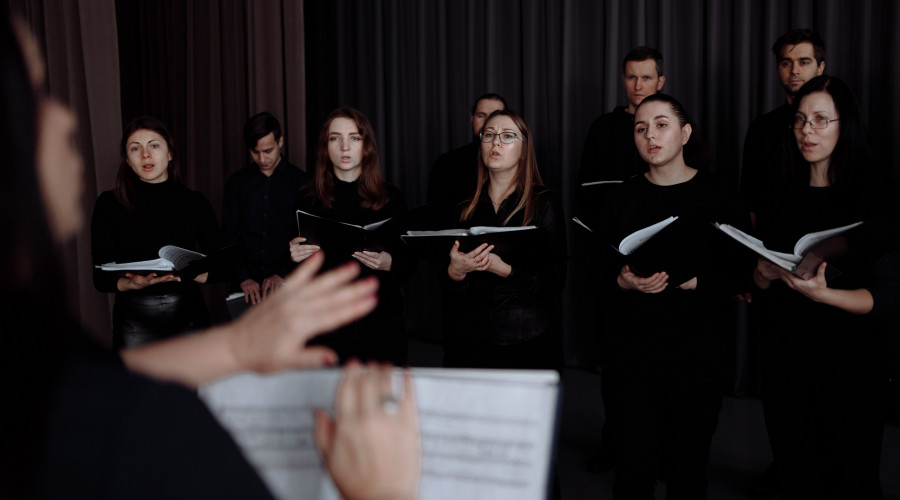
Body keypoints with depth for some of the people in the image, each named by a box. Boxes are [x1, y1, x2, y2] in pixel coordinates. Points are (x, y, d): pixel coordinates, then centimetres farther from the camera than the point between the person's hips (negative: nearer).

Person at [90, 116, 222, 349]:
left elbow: (220, 269, 2)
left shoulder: (195, 203, 2)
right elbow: (101, 278, -2)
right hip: (135, 320, -1)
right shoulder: (109, 204, -1)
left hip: (188, 314, 2)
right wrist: (134, 283, -22)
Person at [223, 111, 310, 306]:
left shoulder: (301, 182, 3)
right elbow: (229, 236, 8)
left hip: (287, 283, -1)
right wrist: (243, 277, -4)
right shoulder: (237, 182, 10)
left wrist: (283, 274, -10)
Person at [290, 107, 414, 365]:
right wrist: (293, 255, -11)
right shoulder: (308, 199, 4)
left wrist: (388, 263, -14)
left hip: (381, 324, 0)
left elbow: (410, 262, 6)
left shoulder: (390, 198, 3)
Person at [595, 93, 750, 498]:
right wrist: (624, 282, -12)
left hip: (696, 347, -1)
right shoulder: (621, 198, 8)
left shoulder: (716, 196, 1)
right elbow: (601, 271, 8)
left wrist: (688, 282, -16)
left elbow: (737, 274, -1)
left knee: (688, 465, 6)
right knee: (636, 464, 0)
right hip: (631, 345, 1)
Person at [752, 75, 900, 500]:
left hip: (848, 360, -4)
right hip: (785, 357, 4)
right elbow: (760, 285, 13)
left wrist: (821, 292, -24)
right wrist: (766, 274, -9)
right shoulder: (786, 196, 9)